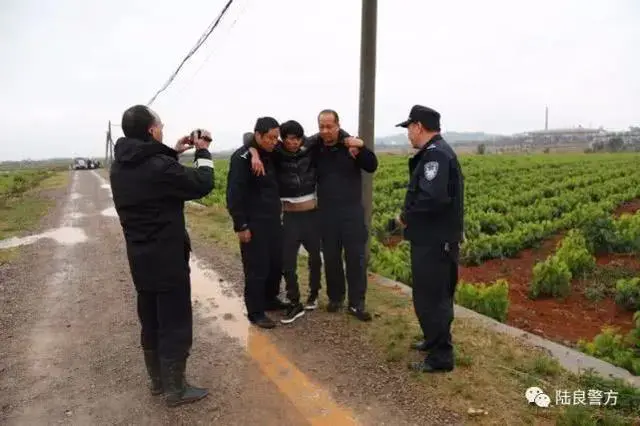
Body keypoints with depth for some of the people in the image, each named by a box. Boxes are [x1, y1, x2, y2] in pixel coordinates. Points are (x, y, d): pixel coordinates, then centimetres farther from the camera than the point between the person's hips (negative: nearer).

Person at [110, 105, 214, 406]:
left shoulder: (120, 166, 3)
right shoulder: (158, 166, -24)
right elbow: (203, 184, -14)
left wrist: (174, 153, 15)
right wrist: (203, 152, -1)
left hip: (139, 256, 9)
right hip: (167, 257, -9)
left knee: (151, 322, 19)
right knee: (175, 324, 5)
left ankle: (158, 380, 34)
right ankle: (175, 390, 17)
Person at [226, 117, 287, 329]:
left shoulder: (271, 155, 10)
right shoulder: (242, 158, -14)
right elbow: (233, 194, -17)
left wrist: (279, 214, 12)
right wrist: (241, 226, -18)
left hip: (273, 221, 8)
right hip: (253, 224, -8)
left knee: (276, 264, 15)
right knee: (257, 269, 0)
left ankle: (270, 300, 35)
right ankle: (255, 312, 14)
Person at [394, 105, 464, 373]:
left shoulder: (436, 154, -20)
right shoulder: (435, 152, 14)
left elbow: (433, 198, -31)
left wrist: (406, 216, -16)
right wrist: (409, 214, 3)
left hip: (435, 242, -10)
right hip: (432, 239, 10)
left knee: (431, 298, 0)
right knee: (430, 296, 21)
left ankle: (440, 357, 13)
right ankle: (433, 340, 38)